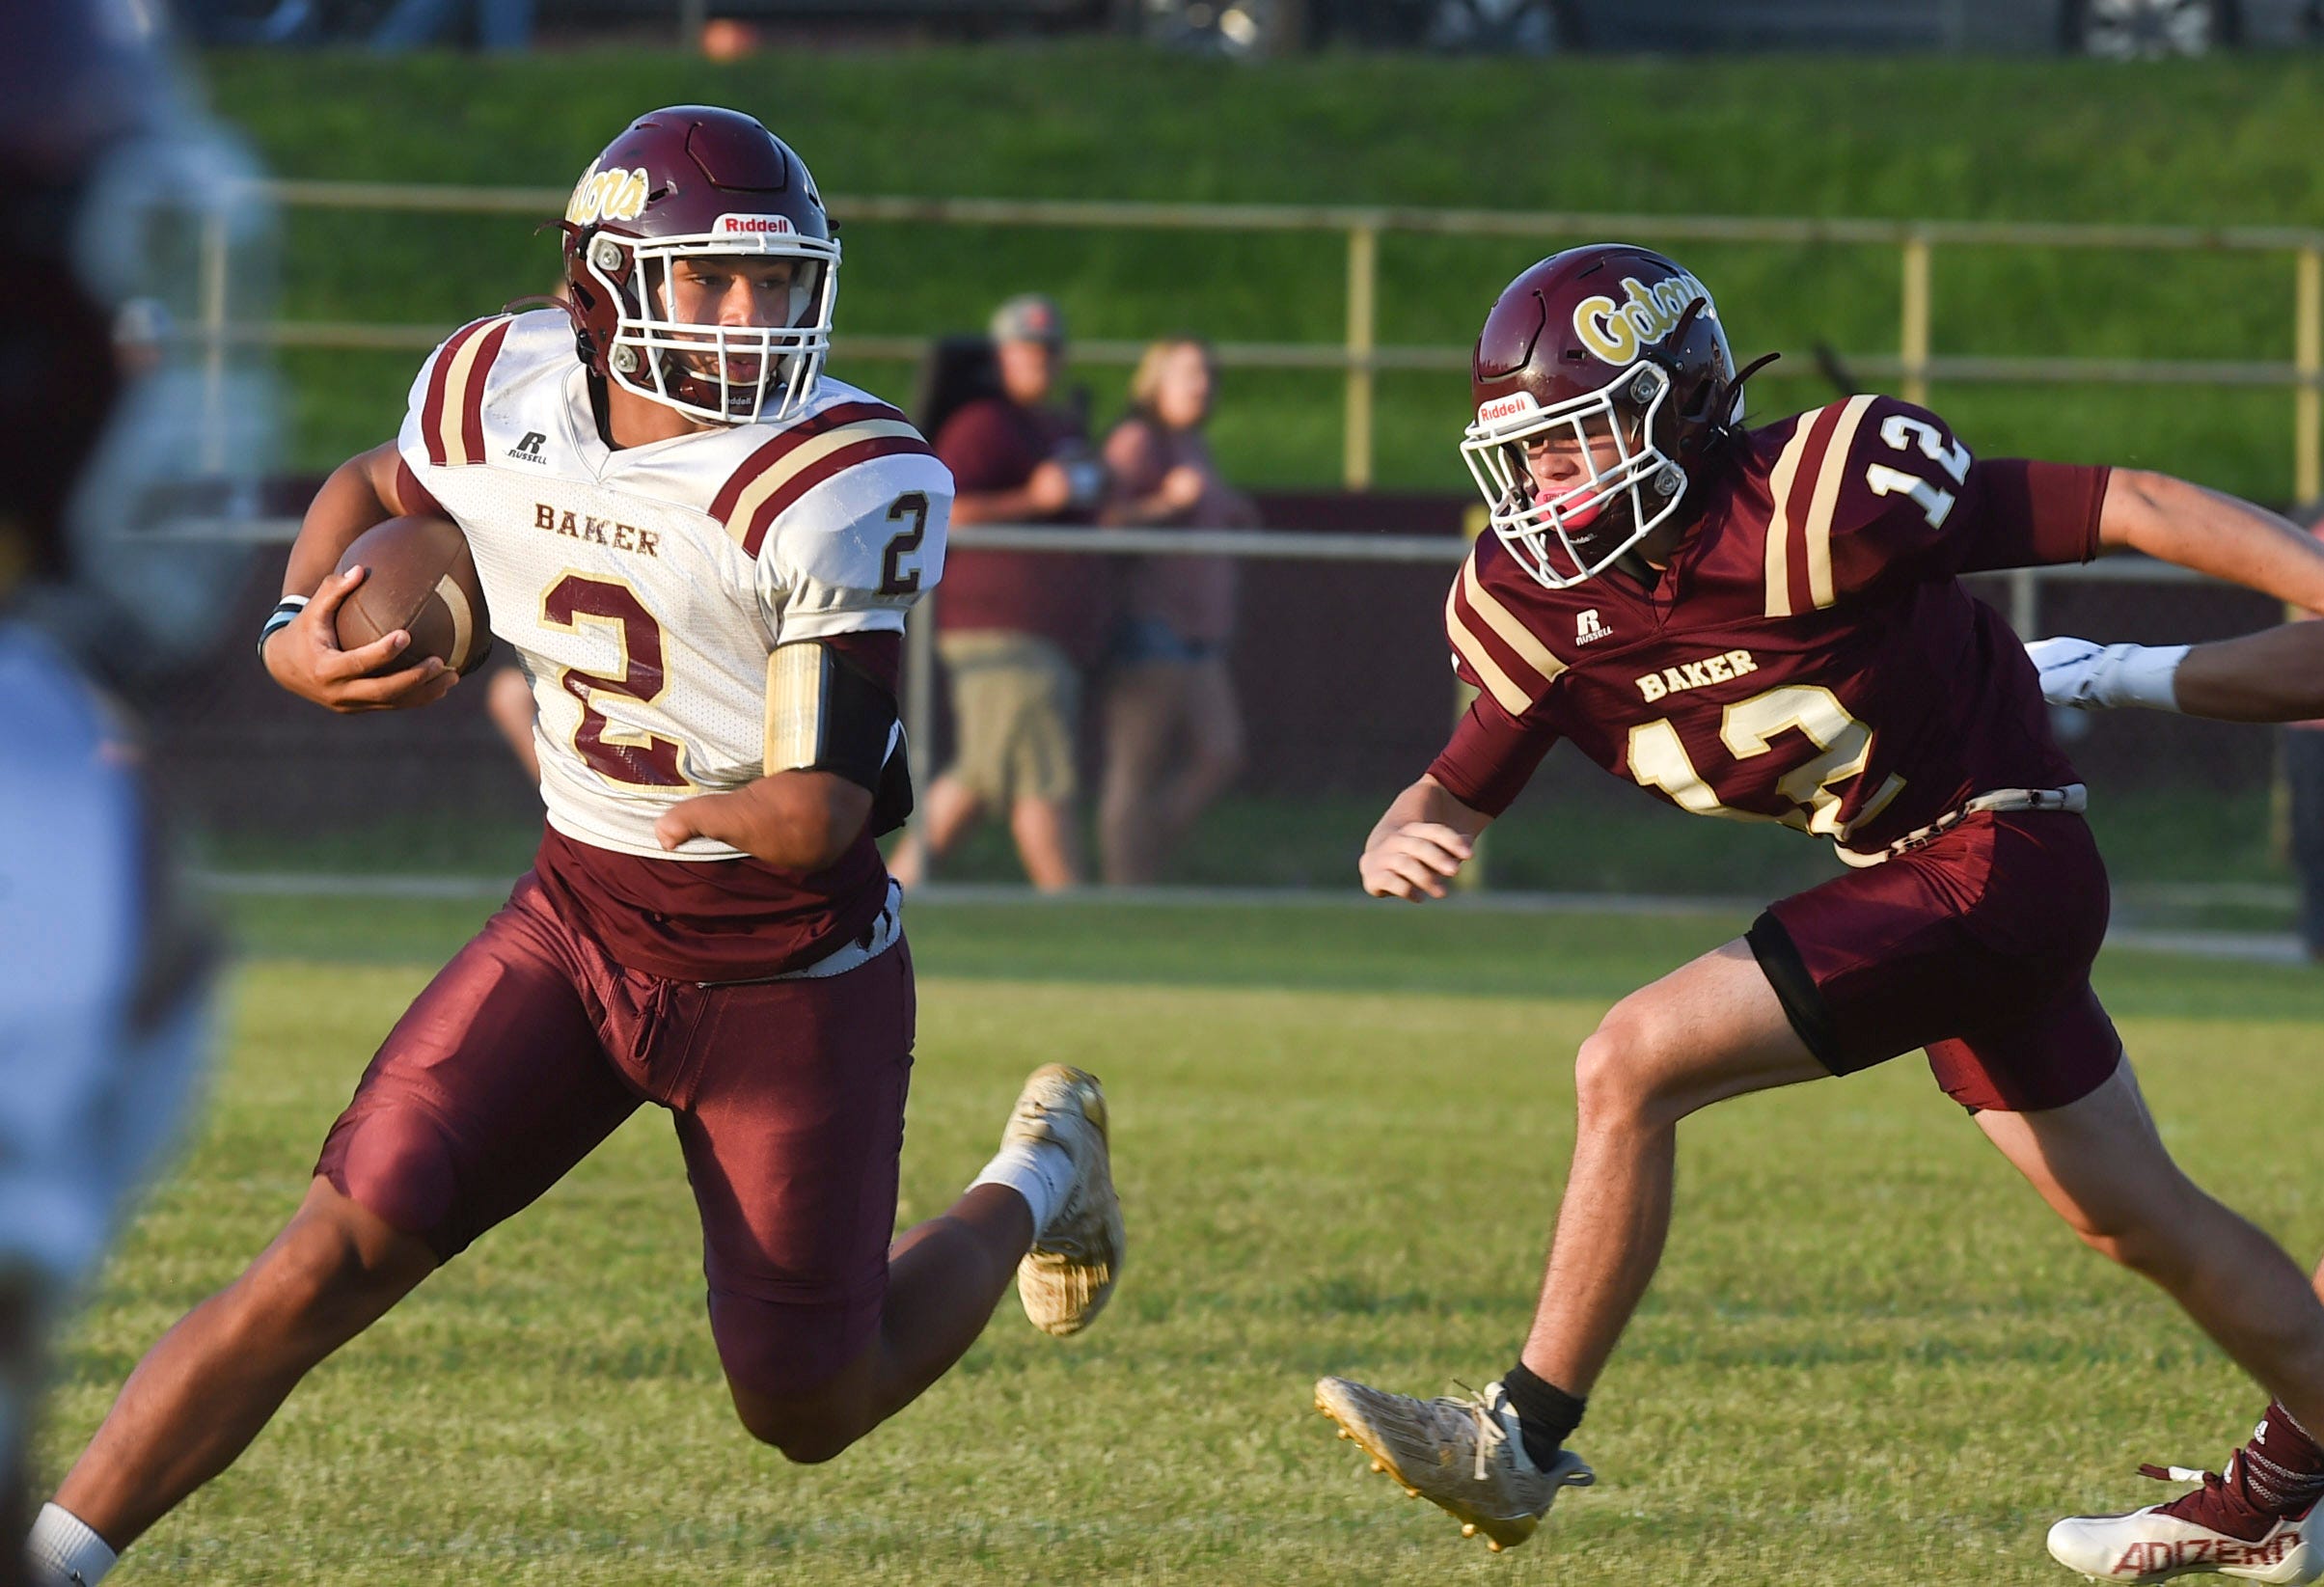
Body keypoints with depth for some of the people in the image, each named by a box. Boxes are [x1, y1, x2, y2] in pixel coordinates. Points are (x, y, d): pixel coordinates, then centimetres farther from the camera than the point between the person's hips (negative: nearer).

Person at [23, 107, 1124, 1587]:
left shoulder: (842, 487, -23)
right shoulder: (502, 395, -7)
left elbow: (817, 819, -26)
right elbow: (372, 490, 18)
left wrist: (686, 809, -12)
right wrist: (298, 634, 2)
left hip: (790, 971, -3)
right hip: (575, 925, 3)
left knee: (809, 1409, 10)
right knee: (341, 1252, -13)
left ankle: (1034, 1182, 39)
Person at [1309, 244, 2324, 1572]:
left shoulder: (1822, 496, -25)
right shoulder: (1538, 600, -4)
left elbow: (2129, 510, -19)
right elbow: (1464, 789, 5)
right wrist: (1398, 844, -19)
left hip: (1996, 857, -8)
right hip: (1899, 872, 8)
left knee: (1633, 1066, -17)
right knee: (2143, 1222, 19)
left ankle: (1525, 1442, -8)